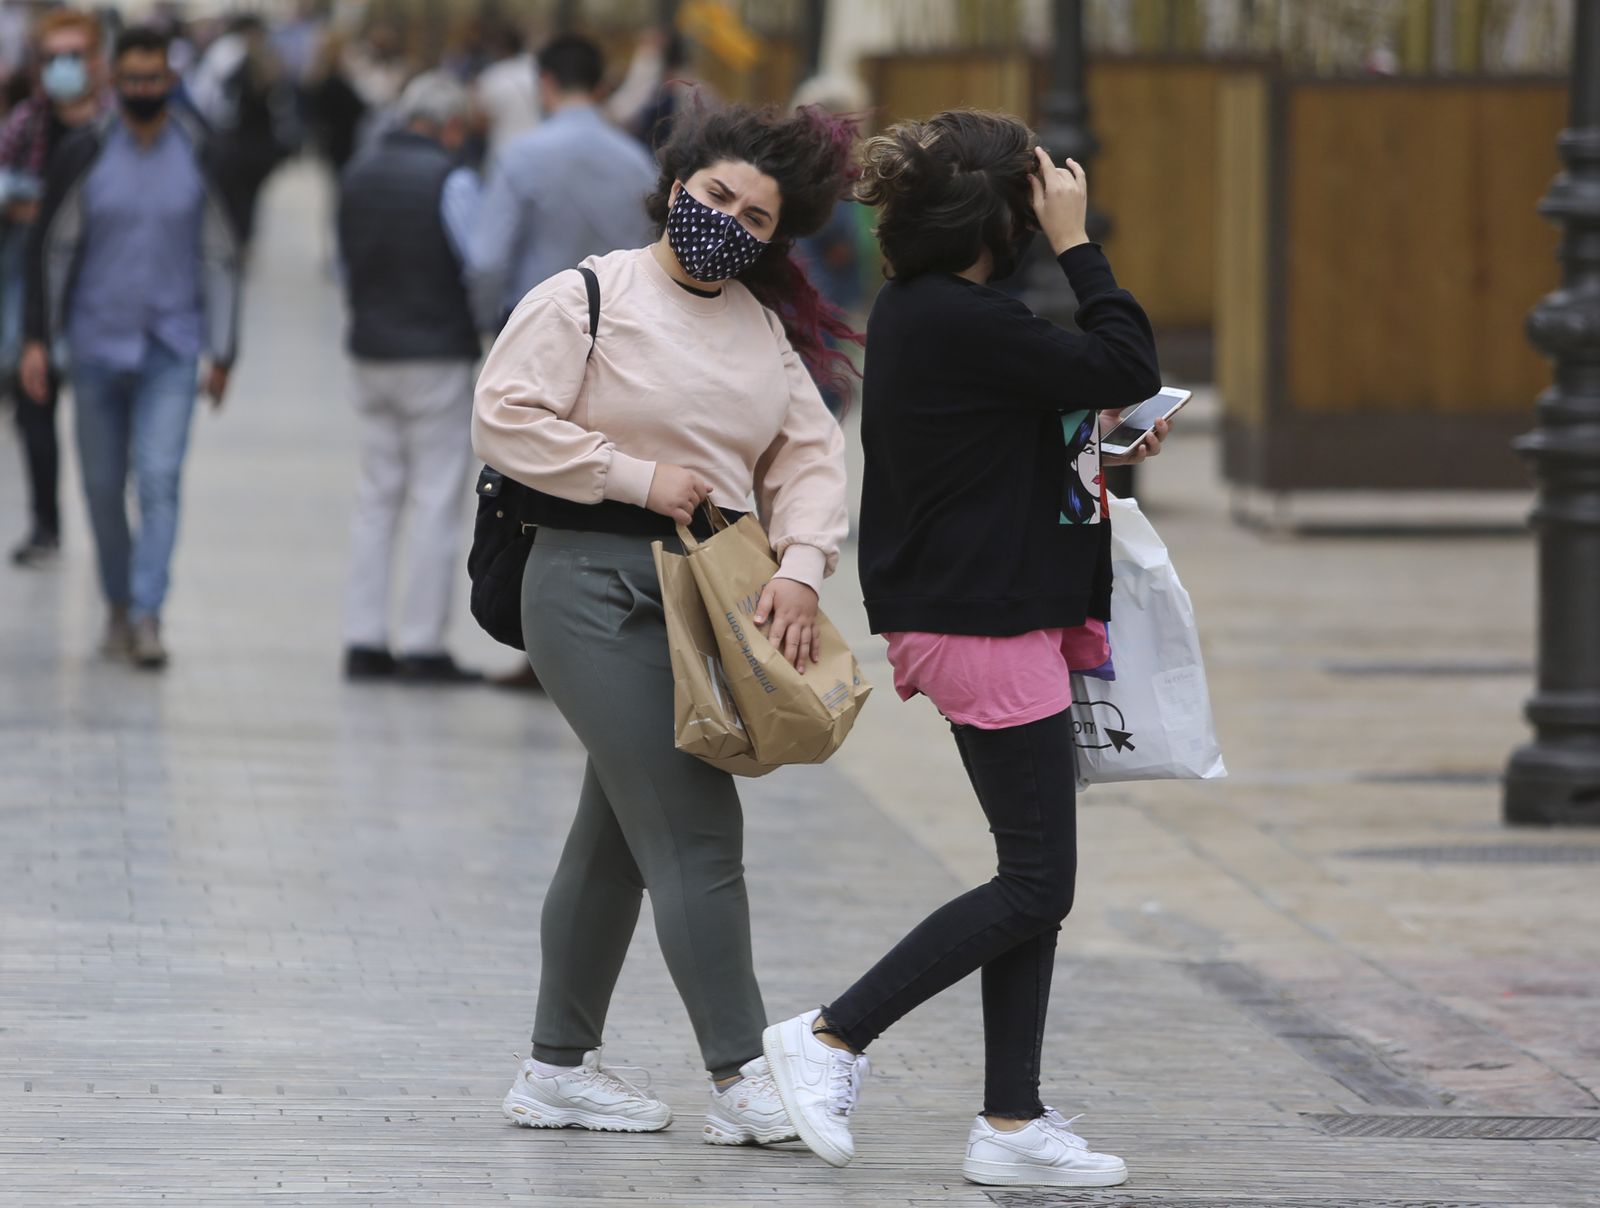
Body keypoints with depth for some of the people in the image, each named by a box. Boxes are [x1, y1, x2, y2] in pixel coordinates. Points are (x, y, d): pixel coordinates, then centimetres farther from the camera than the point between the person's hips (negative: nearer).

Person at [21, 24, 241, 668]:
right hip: (97, 342, 1)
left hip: (171, 348, -1)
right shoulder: (84, 155, -2)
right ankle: (119, 605, 25)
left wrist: (222, 352, 3)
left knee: (159, 479, -15)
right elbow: (49, 247, 3)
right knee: (103, 486, 8)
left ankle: (148, 615, -18)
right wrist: (37, 339, -2)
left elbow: (221, 258, 6)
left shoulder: (198, 156, 0)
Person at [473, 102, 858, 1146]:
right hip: (598, 589, -7)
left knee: (621, 839, 14)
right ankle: (741, 1079, -11)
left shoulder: (767, 331, 14)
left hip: (706, 597, 8)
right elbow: (506, 419, -12)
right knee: (697, 832, -12)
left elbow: (807, 456, 9)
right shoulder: (590, 297, -6)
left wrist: (800, 569, -8)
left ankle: (560, 1069, 24)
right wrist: (639, 478, -14)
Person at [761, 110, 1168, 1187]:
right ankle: (832, 1038, -1)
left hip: (987, 618, 11)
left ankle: (1012, 1123, 12)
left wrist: (1094, 448, 11)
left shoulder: (917, 311, 11)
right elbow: (1129, 370, -19)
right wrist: (1077, 241, -13)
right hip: (989, 629, -11)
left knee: (1036, 878, 11)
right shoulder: (960, 323, -21)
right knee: (1037, 885, -5)